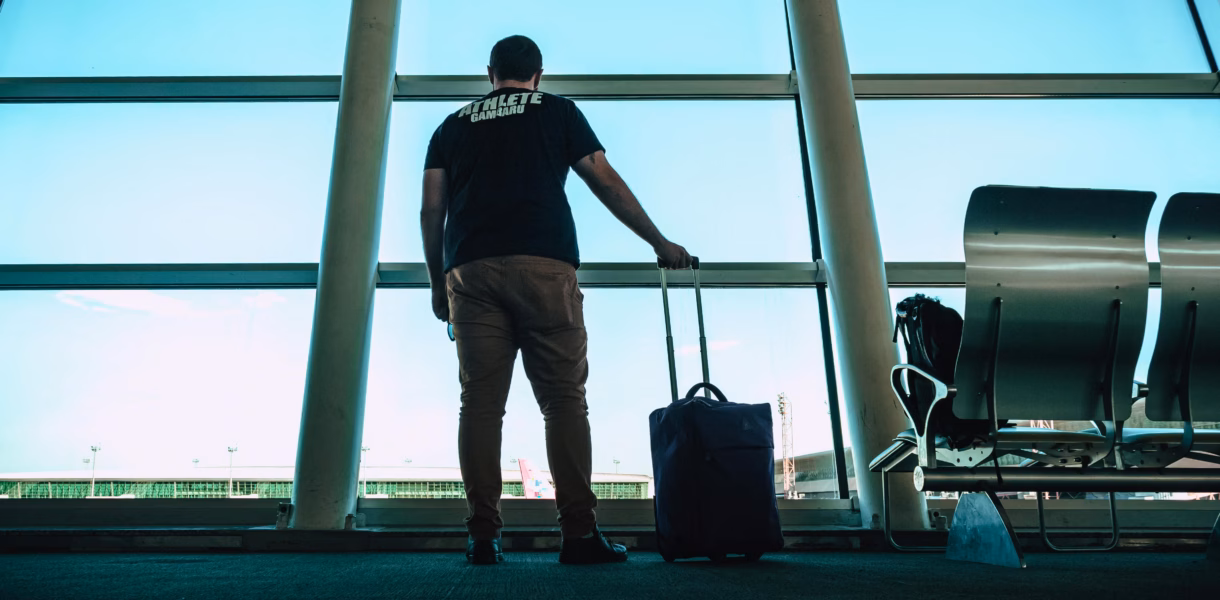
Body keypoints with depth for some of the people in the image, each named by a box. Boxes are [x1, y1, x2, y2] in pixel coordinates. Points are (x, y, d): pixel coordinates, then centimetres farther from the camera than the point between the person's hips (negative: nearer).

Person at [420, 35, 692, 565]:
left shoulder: (453, 126, 24)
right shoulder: (559, 111, 18)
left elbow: (431, 211, 15)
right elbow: (607, 184, 13)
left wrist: (437, 283, 21)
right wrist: (660, 242, 20)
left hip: (469, 272, 3)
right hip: (544, 266, -2)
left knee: (480, 402, 1)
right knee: (564, 400, -2)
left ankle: (483, 536, -1)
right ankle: (579, 532, -4)